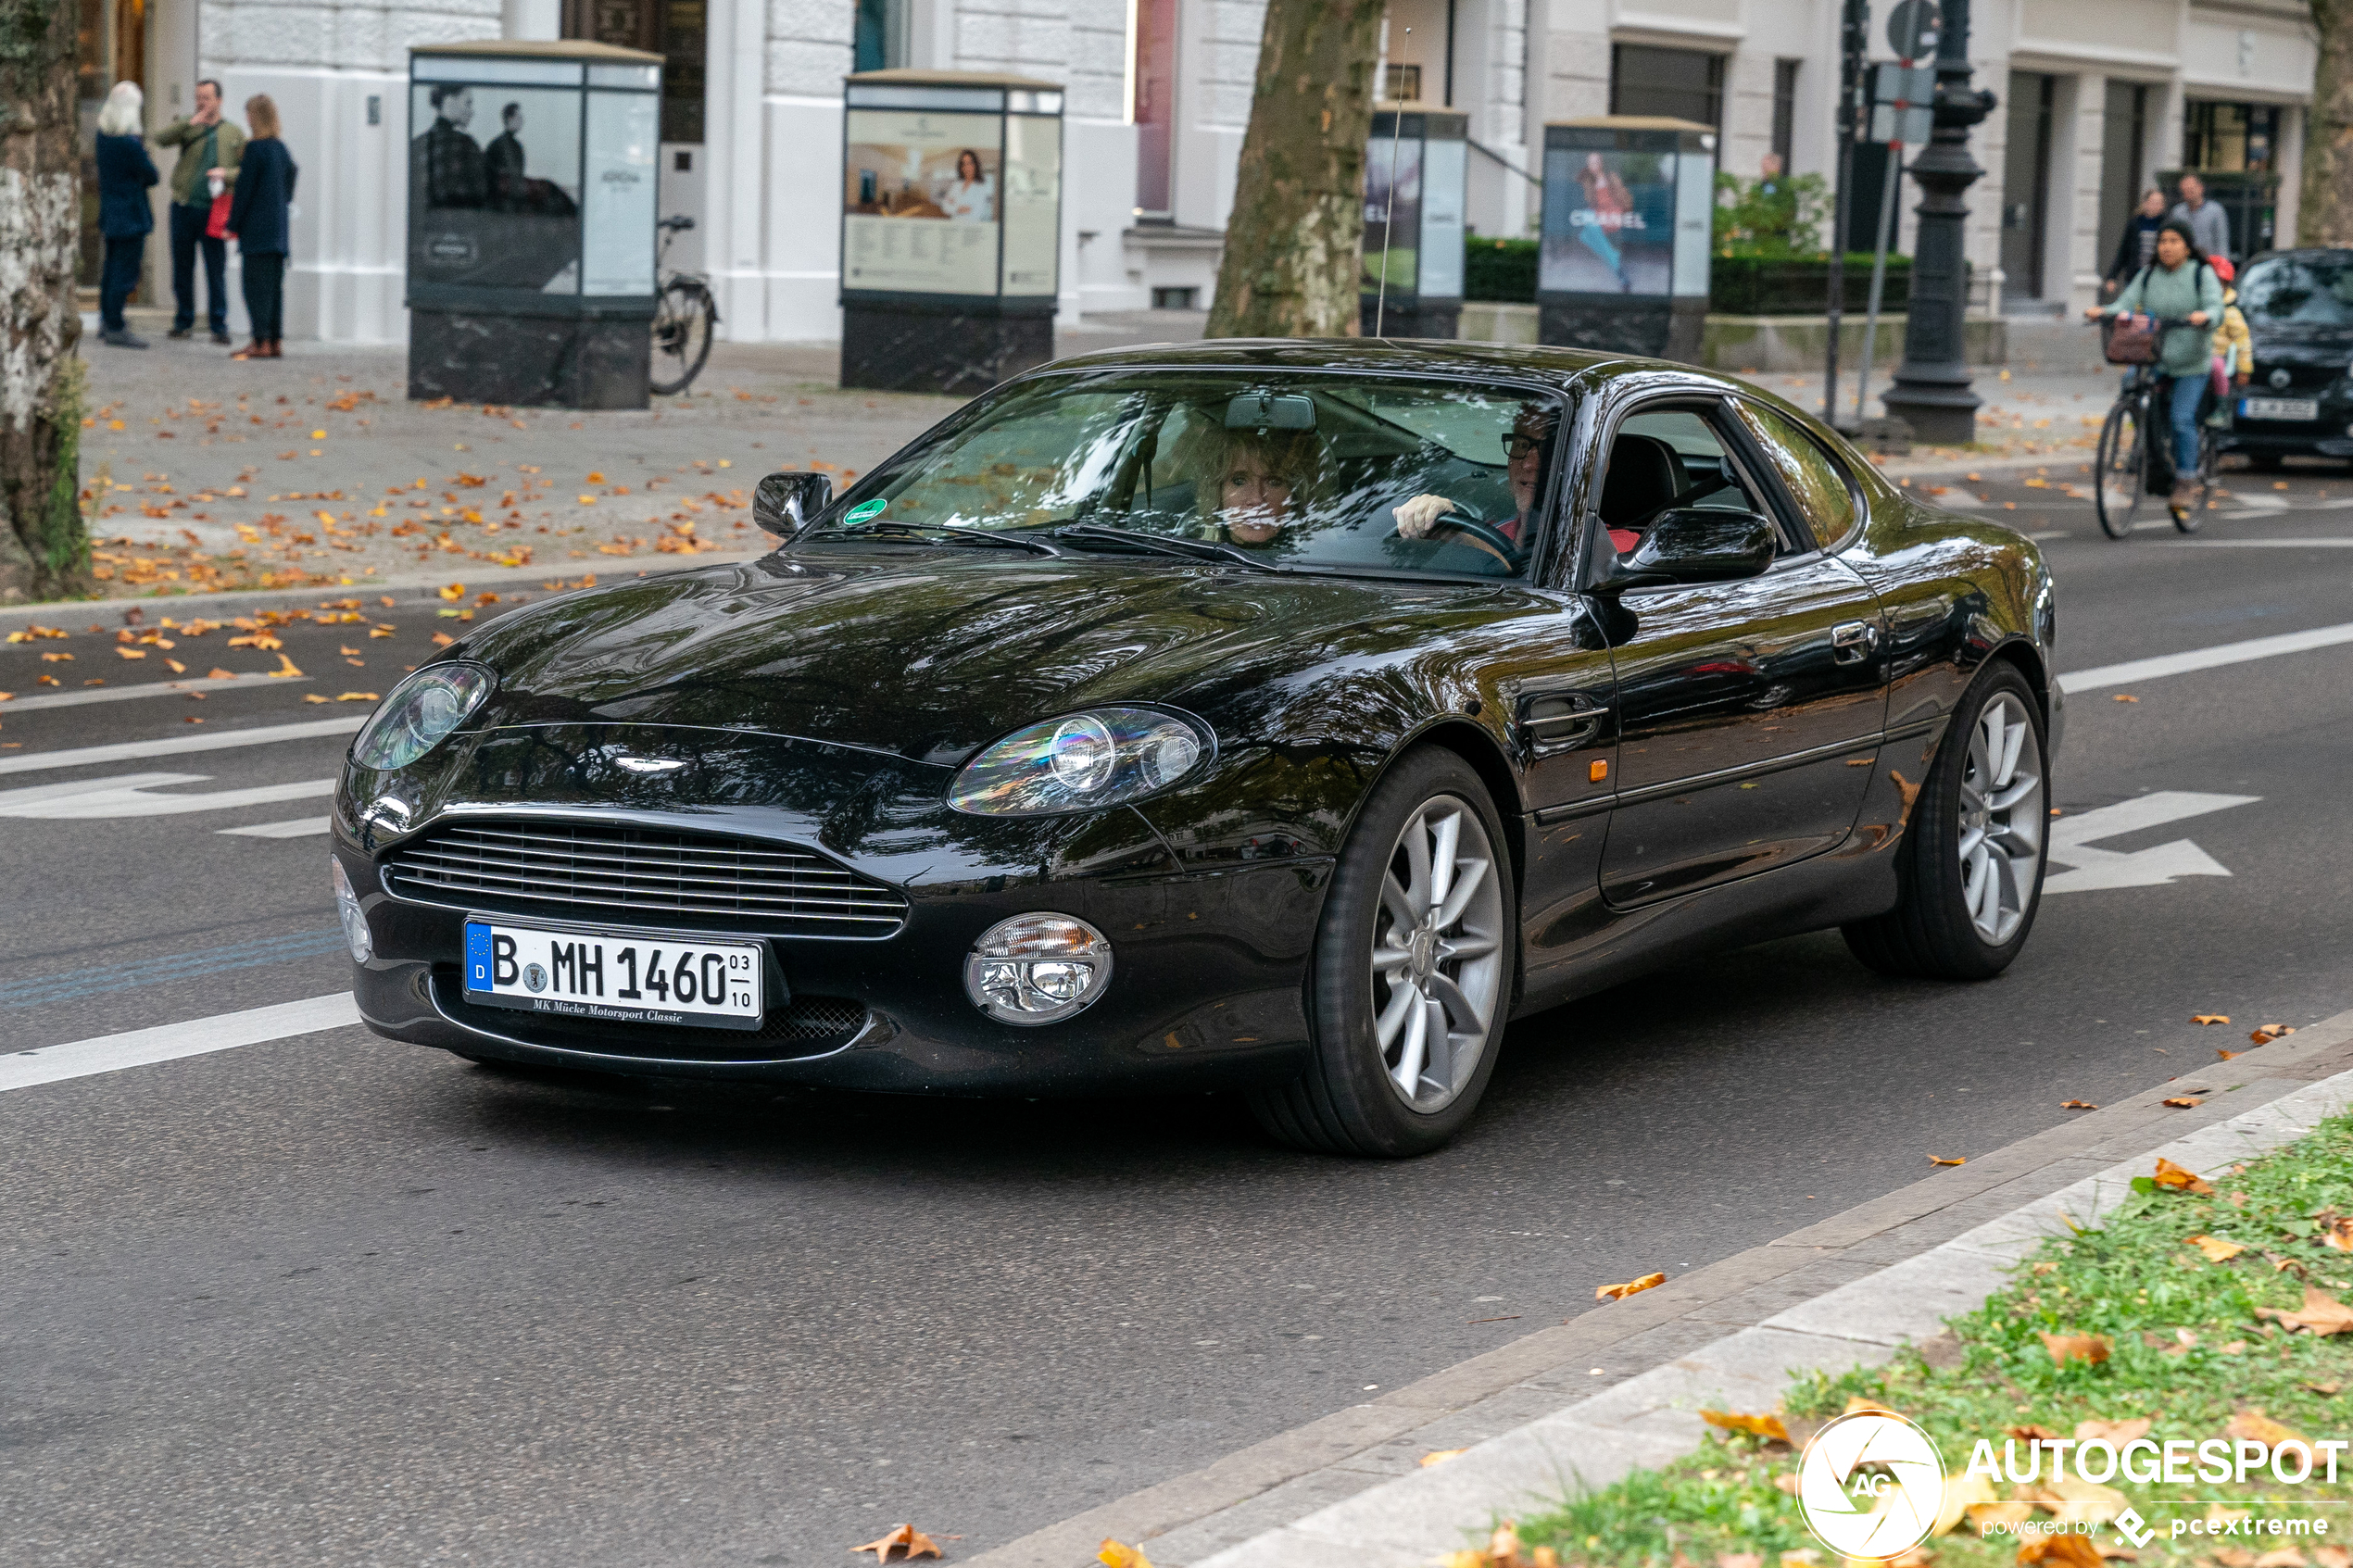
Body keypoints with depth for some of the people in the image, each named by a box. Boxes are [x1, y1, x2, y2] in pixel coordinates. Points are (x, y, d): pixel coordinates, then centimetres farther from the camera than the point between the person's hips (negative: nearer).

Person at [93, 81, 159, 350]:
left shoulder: (103, 134, 3)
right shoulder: (130, 144, -23)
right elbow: (152, 176, -11)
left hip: (111, 212, 9)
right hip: (131, 214, -9)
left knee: (112, 269, 18)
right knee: (125, 271, -4)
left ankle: (106, 322, 26)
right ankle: (115, 327, -1)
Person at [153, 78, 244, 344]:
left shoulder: (234, 135, 9)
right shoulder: (187, 127, 8)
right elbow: (161, 139, -10)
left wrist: (226, 174, -13)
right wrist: (191, 123, -21)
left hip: (213, 211, -1)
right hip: (184, 209, 1)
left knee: (217, 272, -3)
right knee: (182, 269, 7)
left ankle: (219, 326, 2)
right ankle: (183, 322, 17)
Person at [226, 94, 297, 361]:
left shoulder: (255, 149, -13)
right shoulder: (281, 148, 8)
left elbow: (245, 190, -12)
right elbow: (291, 175, 15)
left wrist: (232, 225, -7)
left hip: (256, 229, -7)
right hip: (278, 228, 7)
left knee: (256, 284, -5)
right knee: (275, 284, 9)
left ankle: (260, 342, -8)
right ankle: (275, 341, 9)